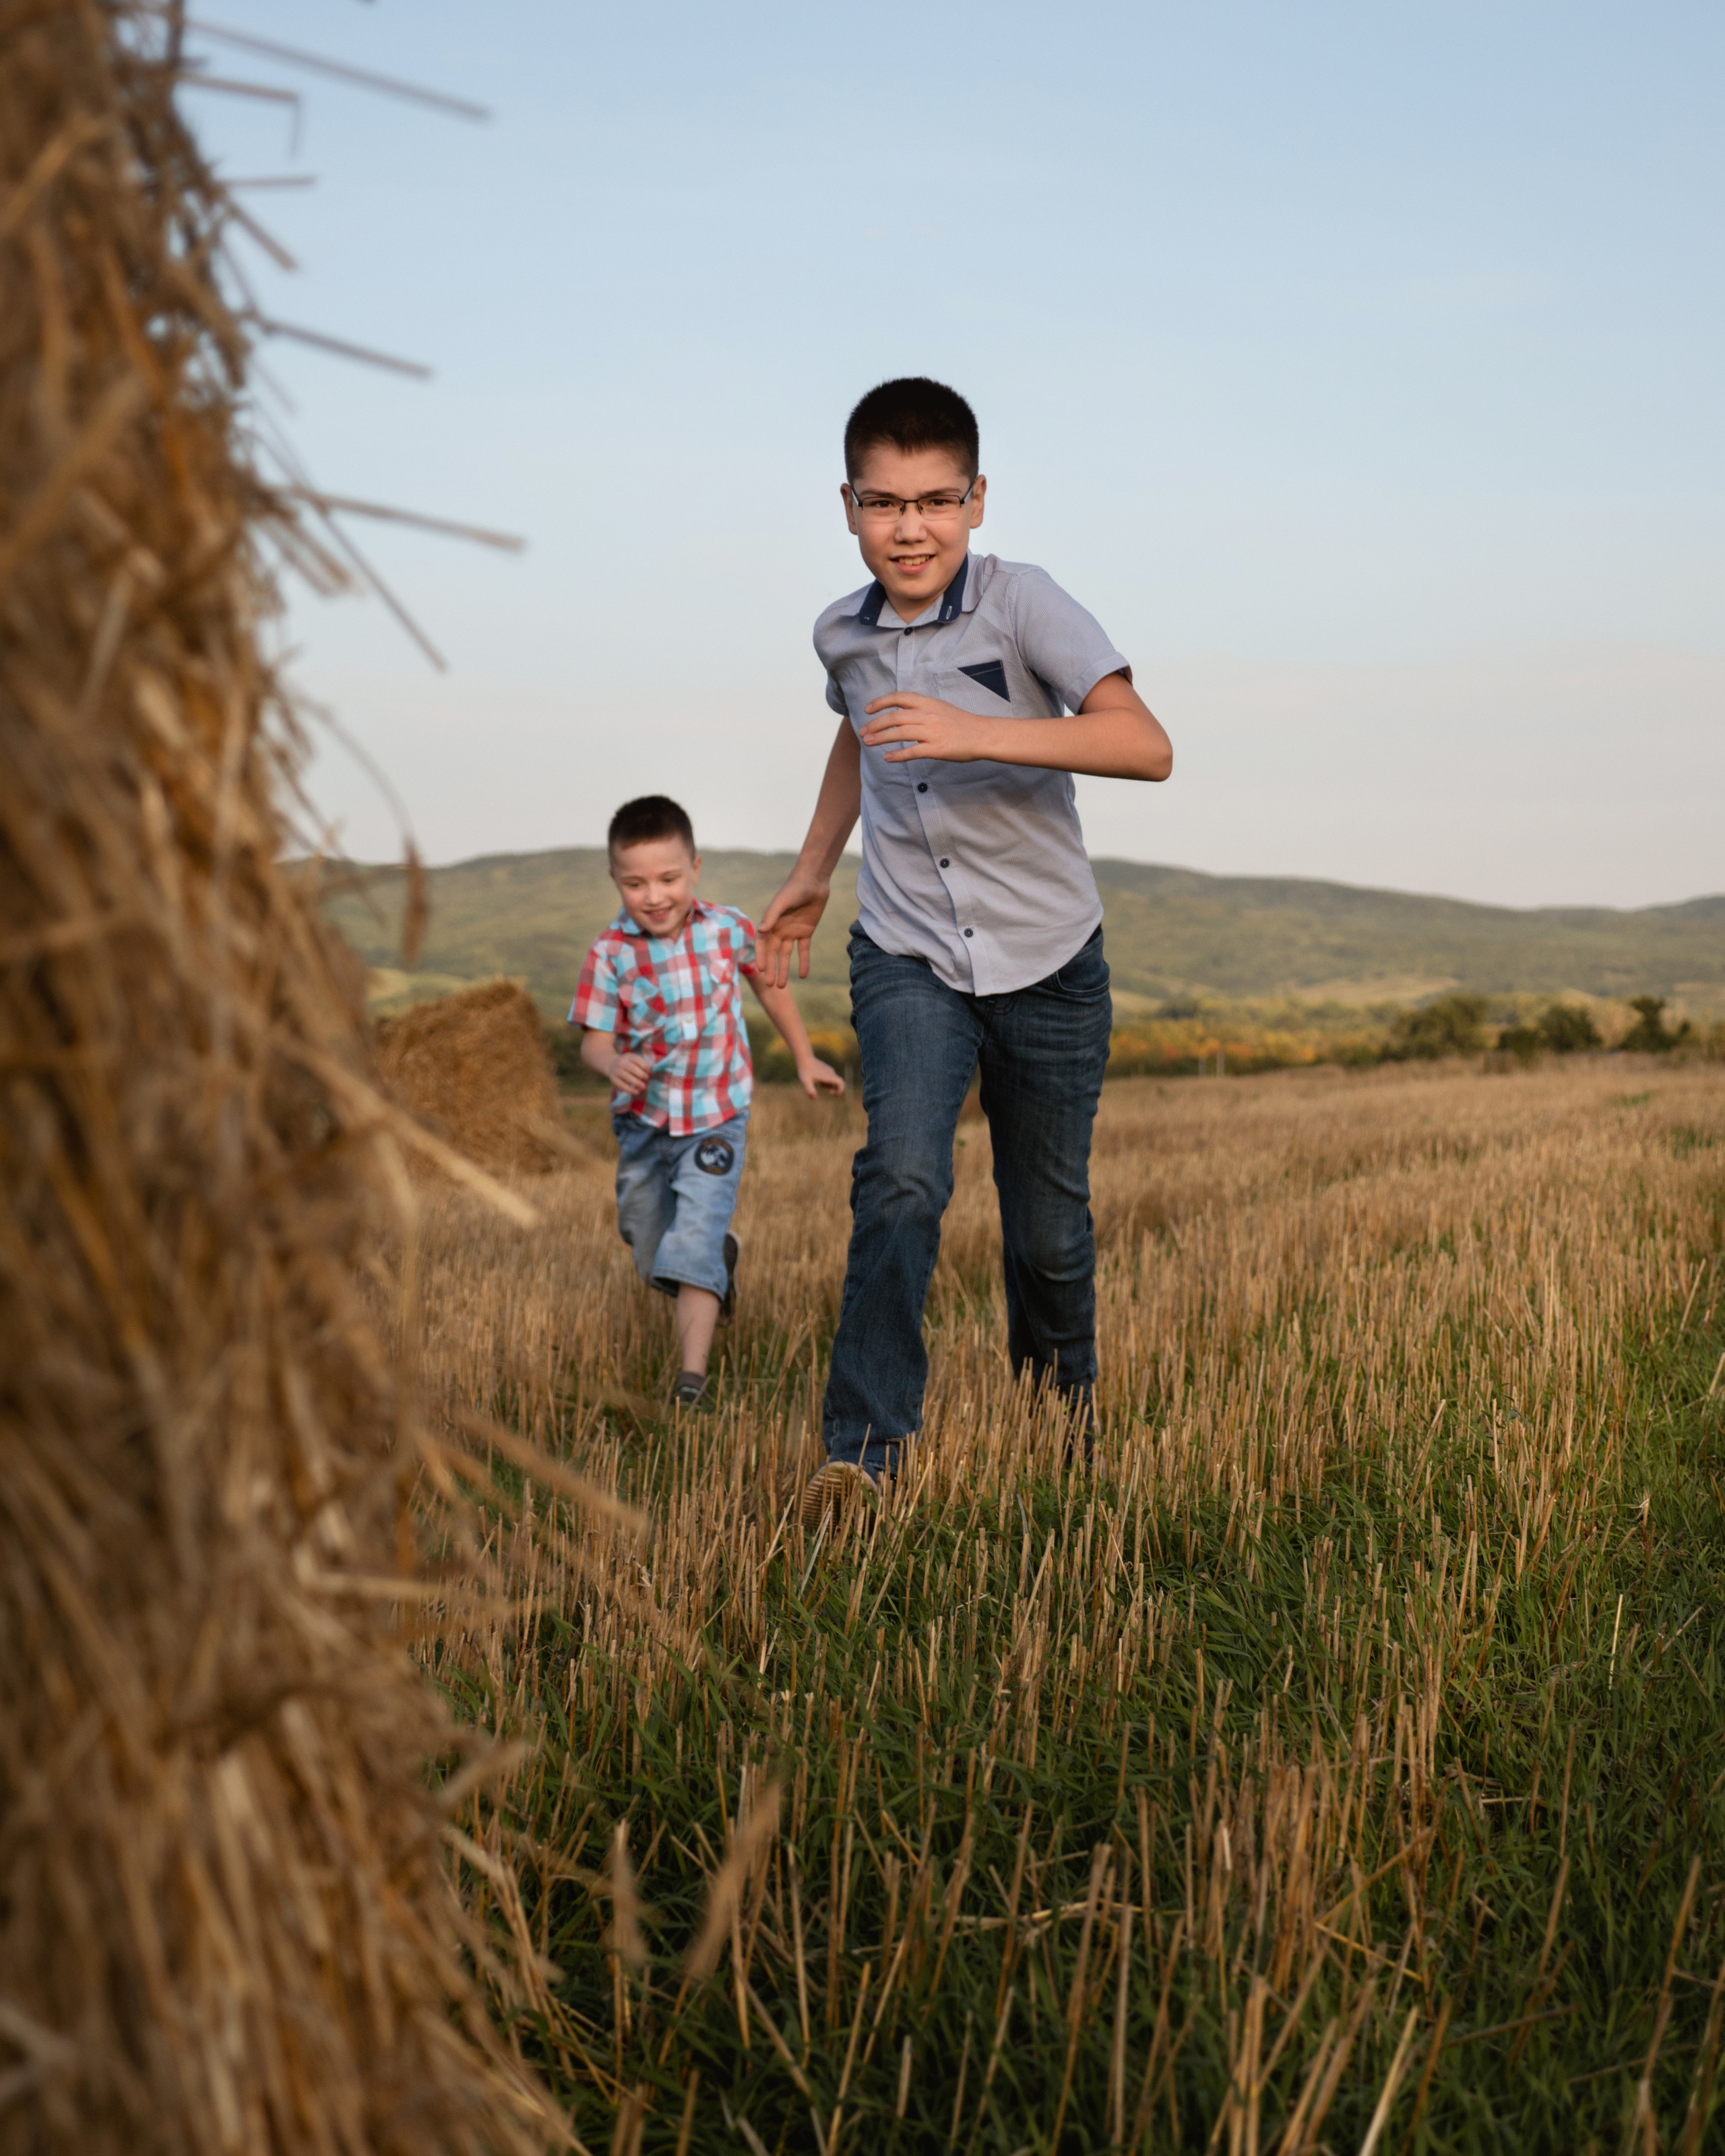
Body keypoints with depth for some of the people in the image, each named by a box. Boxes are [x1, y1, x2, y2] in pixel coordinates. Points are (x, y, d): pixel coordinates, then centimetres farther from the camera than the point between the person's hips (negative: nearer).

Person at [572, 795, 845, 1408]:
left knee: (694, 1245, -18)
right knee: (654, 1260, 16)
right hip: (643, 1119, 2)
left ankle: (692, 1375, -17)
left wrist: (804, 1059, 14)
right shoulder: (611, 955, -14)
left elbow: (769, 984, 8)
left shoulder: (728, 929, -10)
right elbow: (595, 1040, -13)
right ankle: (721, 1259, 47)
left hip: (716, 1117, -2)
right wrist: (614, 1065, -37)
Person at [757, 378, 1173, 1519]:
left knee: (1049, 1228, 10)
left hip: (1047, 959, -2)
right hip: (908, 955, 2)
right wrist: (812, 873, 27)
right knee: (902, 1179, -22)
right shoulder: (844, 635, 0)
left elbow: (1147, 748, -29)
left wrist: (972, 731, -37)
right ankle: (865, 1446, -18)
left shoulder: (1021, 602, -16)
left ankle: (1064, 1398, 40)